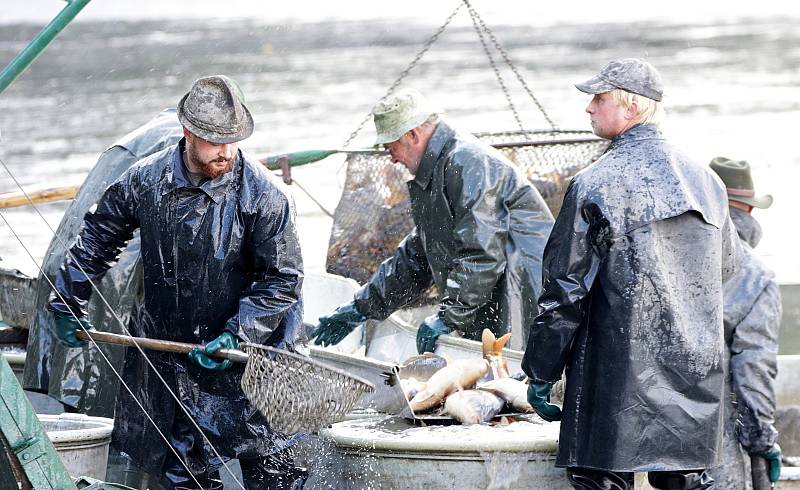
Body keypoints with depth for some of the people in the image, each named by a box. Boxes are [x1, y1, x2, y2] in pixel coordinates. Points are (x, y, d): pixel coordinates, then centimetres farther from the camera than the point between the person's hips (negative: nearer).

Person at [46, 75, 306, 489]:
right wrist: (66, 302, 15)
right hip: (165, 358, 4)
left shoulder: (263, 195, -15)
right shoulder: (145, 182, -4)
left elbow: (282, 279, -10)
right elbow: (96, 238, 14)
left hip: (248, 359, -4)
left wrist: (236, 337, -18)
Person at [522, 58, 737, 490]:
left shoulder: (594, 186, -11)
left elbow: (564, 290, -9)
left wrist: (540, 374, -1)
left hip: (622, 381, -6)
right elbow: (725, 267, 20)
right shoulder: (706, 182, 8)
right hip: (697, 381, 6)